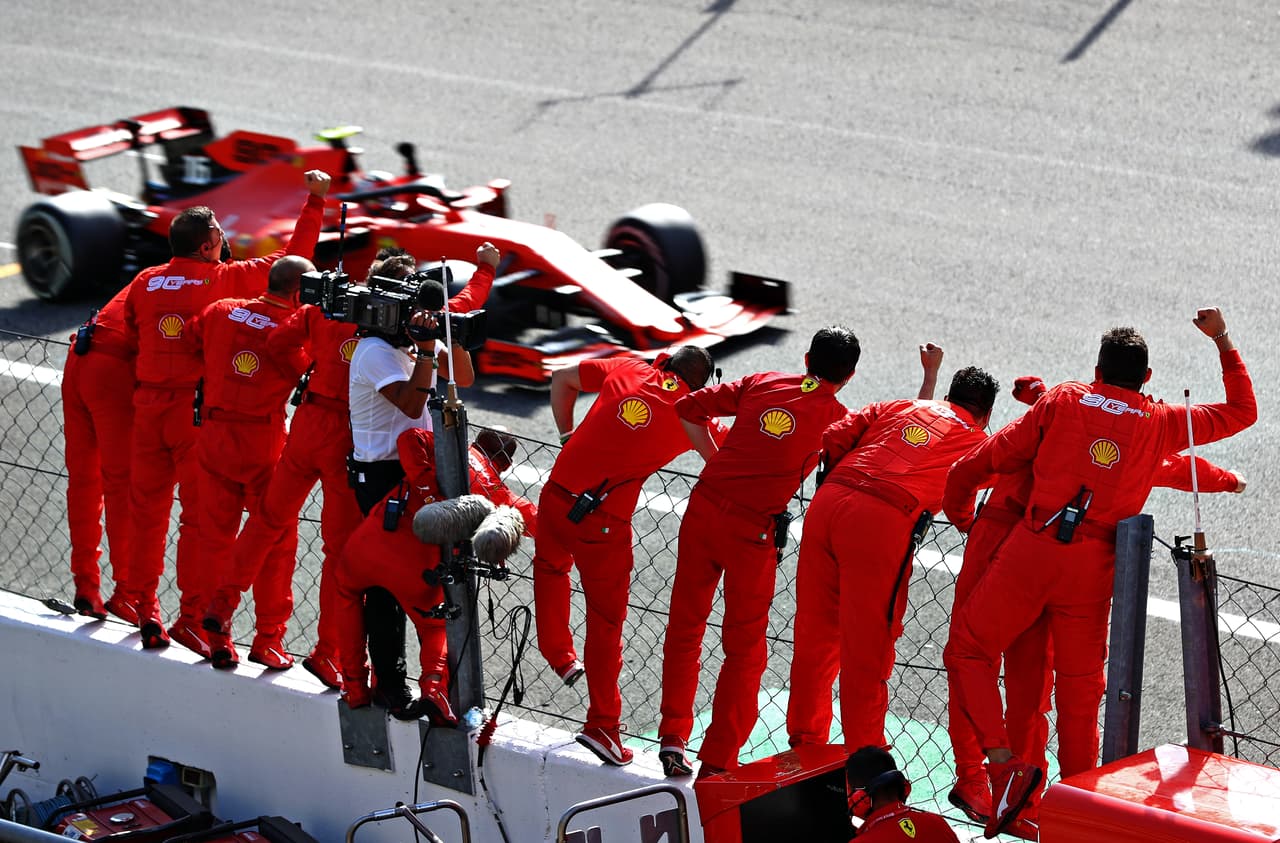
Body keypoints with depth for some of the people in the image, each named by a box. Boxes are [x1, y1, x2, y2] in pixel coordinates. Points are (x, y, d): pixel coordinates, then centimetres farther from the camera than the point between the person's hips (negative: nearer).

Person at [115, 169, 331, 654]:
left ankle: (141, 607, 21)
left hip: (149, 406, 5)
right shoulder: (226, 279, -7)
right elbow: (294, 257, -2)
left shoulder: (145, 282, 5)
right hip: (200, 409, -5)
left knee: (147, 509, 13)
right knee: (201, 514, 1)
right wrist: (315, 202, 6)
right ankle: (194, 615, -2)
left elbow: (131, 334, 15)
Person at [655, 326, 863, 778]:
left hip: (703, 508, 3)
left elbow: (688, 409, 11)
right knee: (745, 650, 9)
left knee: (684, 627, 18)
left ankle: (673, 735, 16)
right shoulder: (836, 417, 0)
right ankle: (718, 763, 9)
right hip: (751, 529, -3)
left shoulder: (762, 383, 9)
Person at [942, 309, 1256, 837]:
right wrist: (1223, 342, 30)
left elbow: (980, 463, 11)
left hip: (1033, 548, -2)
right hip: (1095, 564, 2)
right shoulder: (1162, 424, 12)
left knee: (968, 650, 8)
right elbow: (1242, 412, 28)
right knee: (1080, 688, 12)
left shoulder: (1061, 402, 11)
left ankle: (1004, 764, -10)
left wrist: (960, 516, 28)